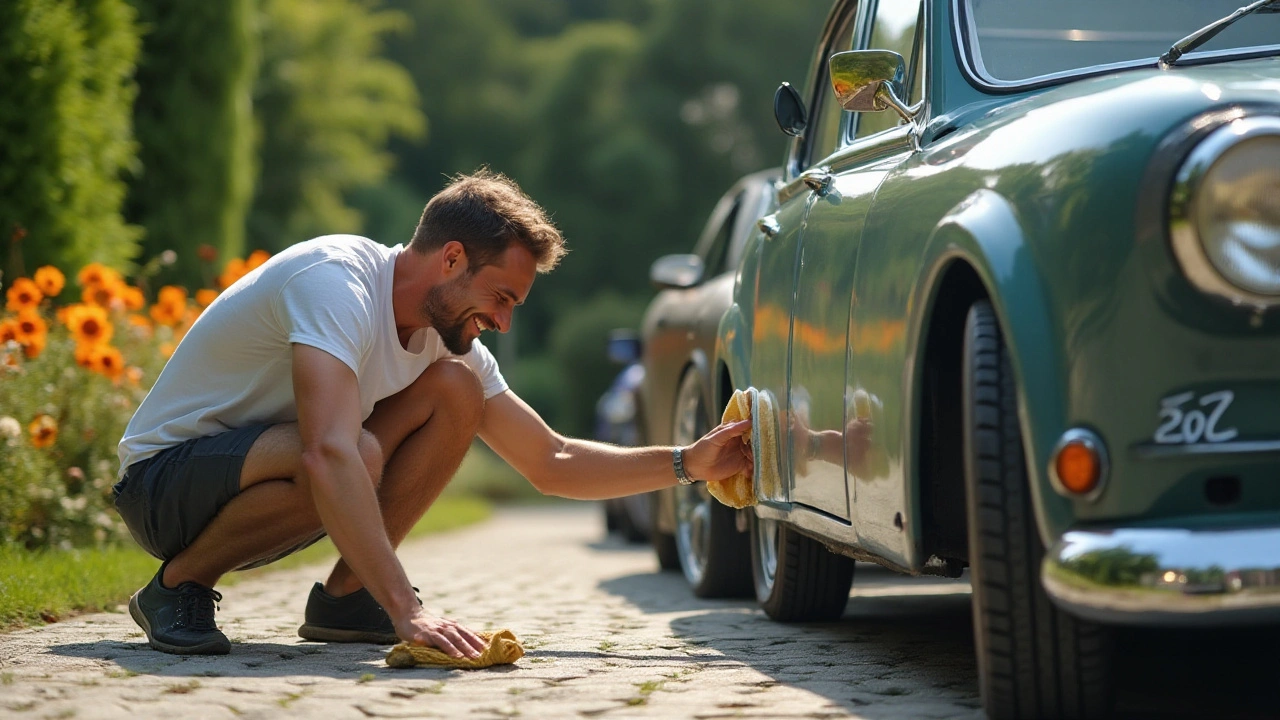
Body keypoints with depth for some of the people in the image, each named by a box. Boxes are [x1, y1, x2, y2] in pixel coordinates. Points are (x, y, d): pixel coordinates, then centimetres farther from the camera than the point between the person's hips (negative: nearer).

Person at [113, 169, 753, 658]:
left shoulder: (446, 338, 0)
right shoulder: (336, 280, -28)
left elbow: (551, 463, 8)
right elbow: (329, 456, -42)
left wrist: (688, 463, -3)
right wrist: (407, 612, -47)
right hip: (164, 481, -8)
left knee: (454, 390, -7)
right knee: (358, 455, -36)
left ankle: (344, 597, -1)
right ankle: (179, 586, -13)